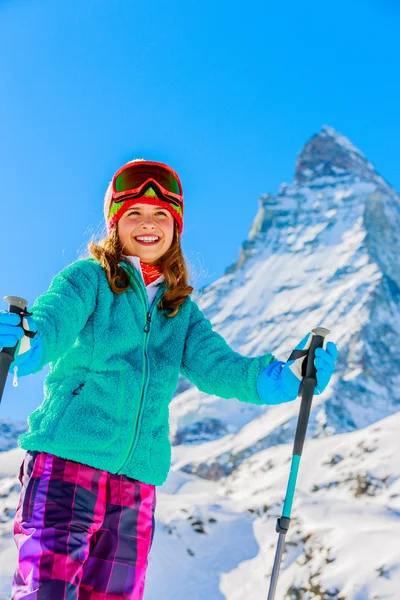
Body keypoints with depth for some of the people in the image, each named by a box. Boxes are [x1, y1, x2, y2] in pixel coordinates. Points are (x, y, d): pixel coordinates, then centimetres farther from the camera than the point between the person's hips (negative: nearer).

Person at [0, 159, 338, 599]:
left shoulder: (182, 312, 18)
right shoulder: (88, 278, 4)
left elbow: (215, 365, 4)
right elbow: (56, 314, -16)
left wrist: (281, 378, -15)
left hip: (136, 482, 5)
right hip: (65, 463, -5)